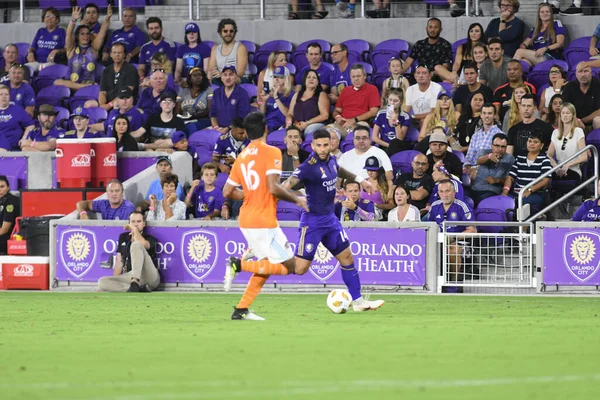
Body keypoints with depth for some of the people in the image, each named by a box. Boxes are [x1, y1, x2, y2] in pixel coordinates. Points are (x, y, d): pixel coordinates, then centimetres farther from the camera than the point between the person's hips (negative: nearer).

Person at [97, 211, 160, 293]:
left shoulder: (150, 239, 6)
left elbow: (142, 245, -20)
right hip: (129, 277, 4)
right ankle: (141, 288, -33)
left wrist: (135, 229, -2)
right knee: (102, 282, -21)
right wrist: (114, 282, 2)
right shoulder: (123, 237, 20)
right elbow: (119, 262, 16)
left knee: (136, 245, -26)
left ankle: (135, 284, -43)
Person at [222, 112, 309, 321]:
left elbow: (228, 192, 12)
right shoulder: (272, 152, -11)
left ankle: (241, 310, 12)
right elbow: (273, 188, -20)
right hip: (264, 221, -8)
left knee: (267, 265, 20)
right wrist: (296, 199, -6)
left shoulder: (241, 157, 10)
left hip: (246, 220, 8)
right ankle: (239, 265, -12)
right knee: (288, 266, -1)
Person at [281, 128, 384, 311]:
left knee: (347, 257, 12)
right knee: (300, 268, -10)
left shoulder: (330, 160, 3)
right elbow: (289, 183, -35)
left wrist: (359, 180, 34)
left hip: (330, 219, 8)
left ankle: (357, 301, 23)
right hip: (313, 221, -8)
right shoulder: (309, 166, -21)